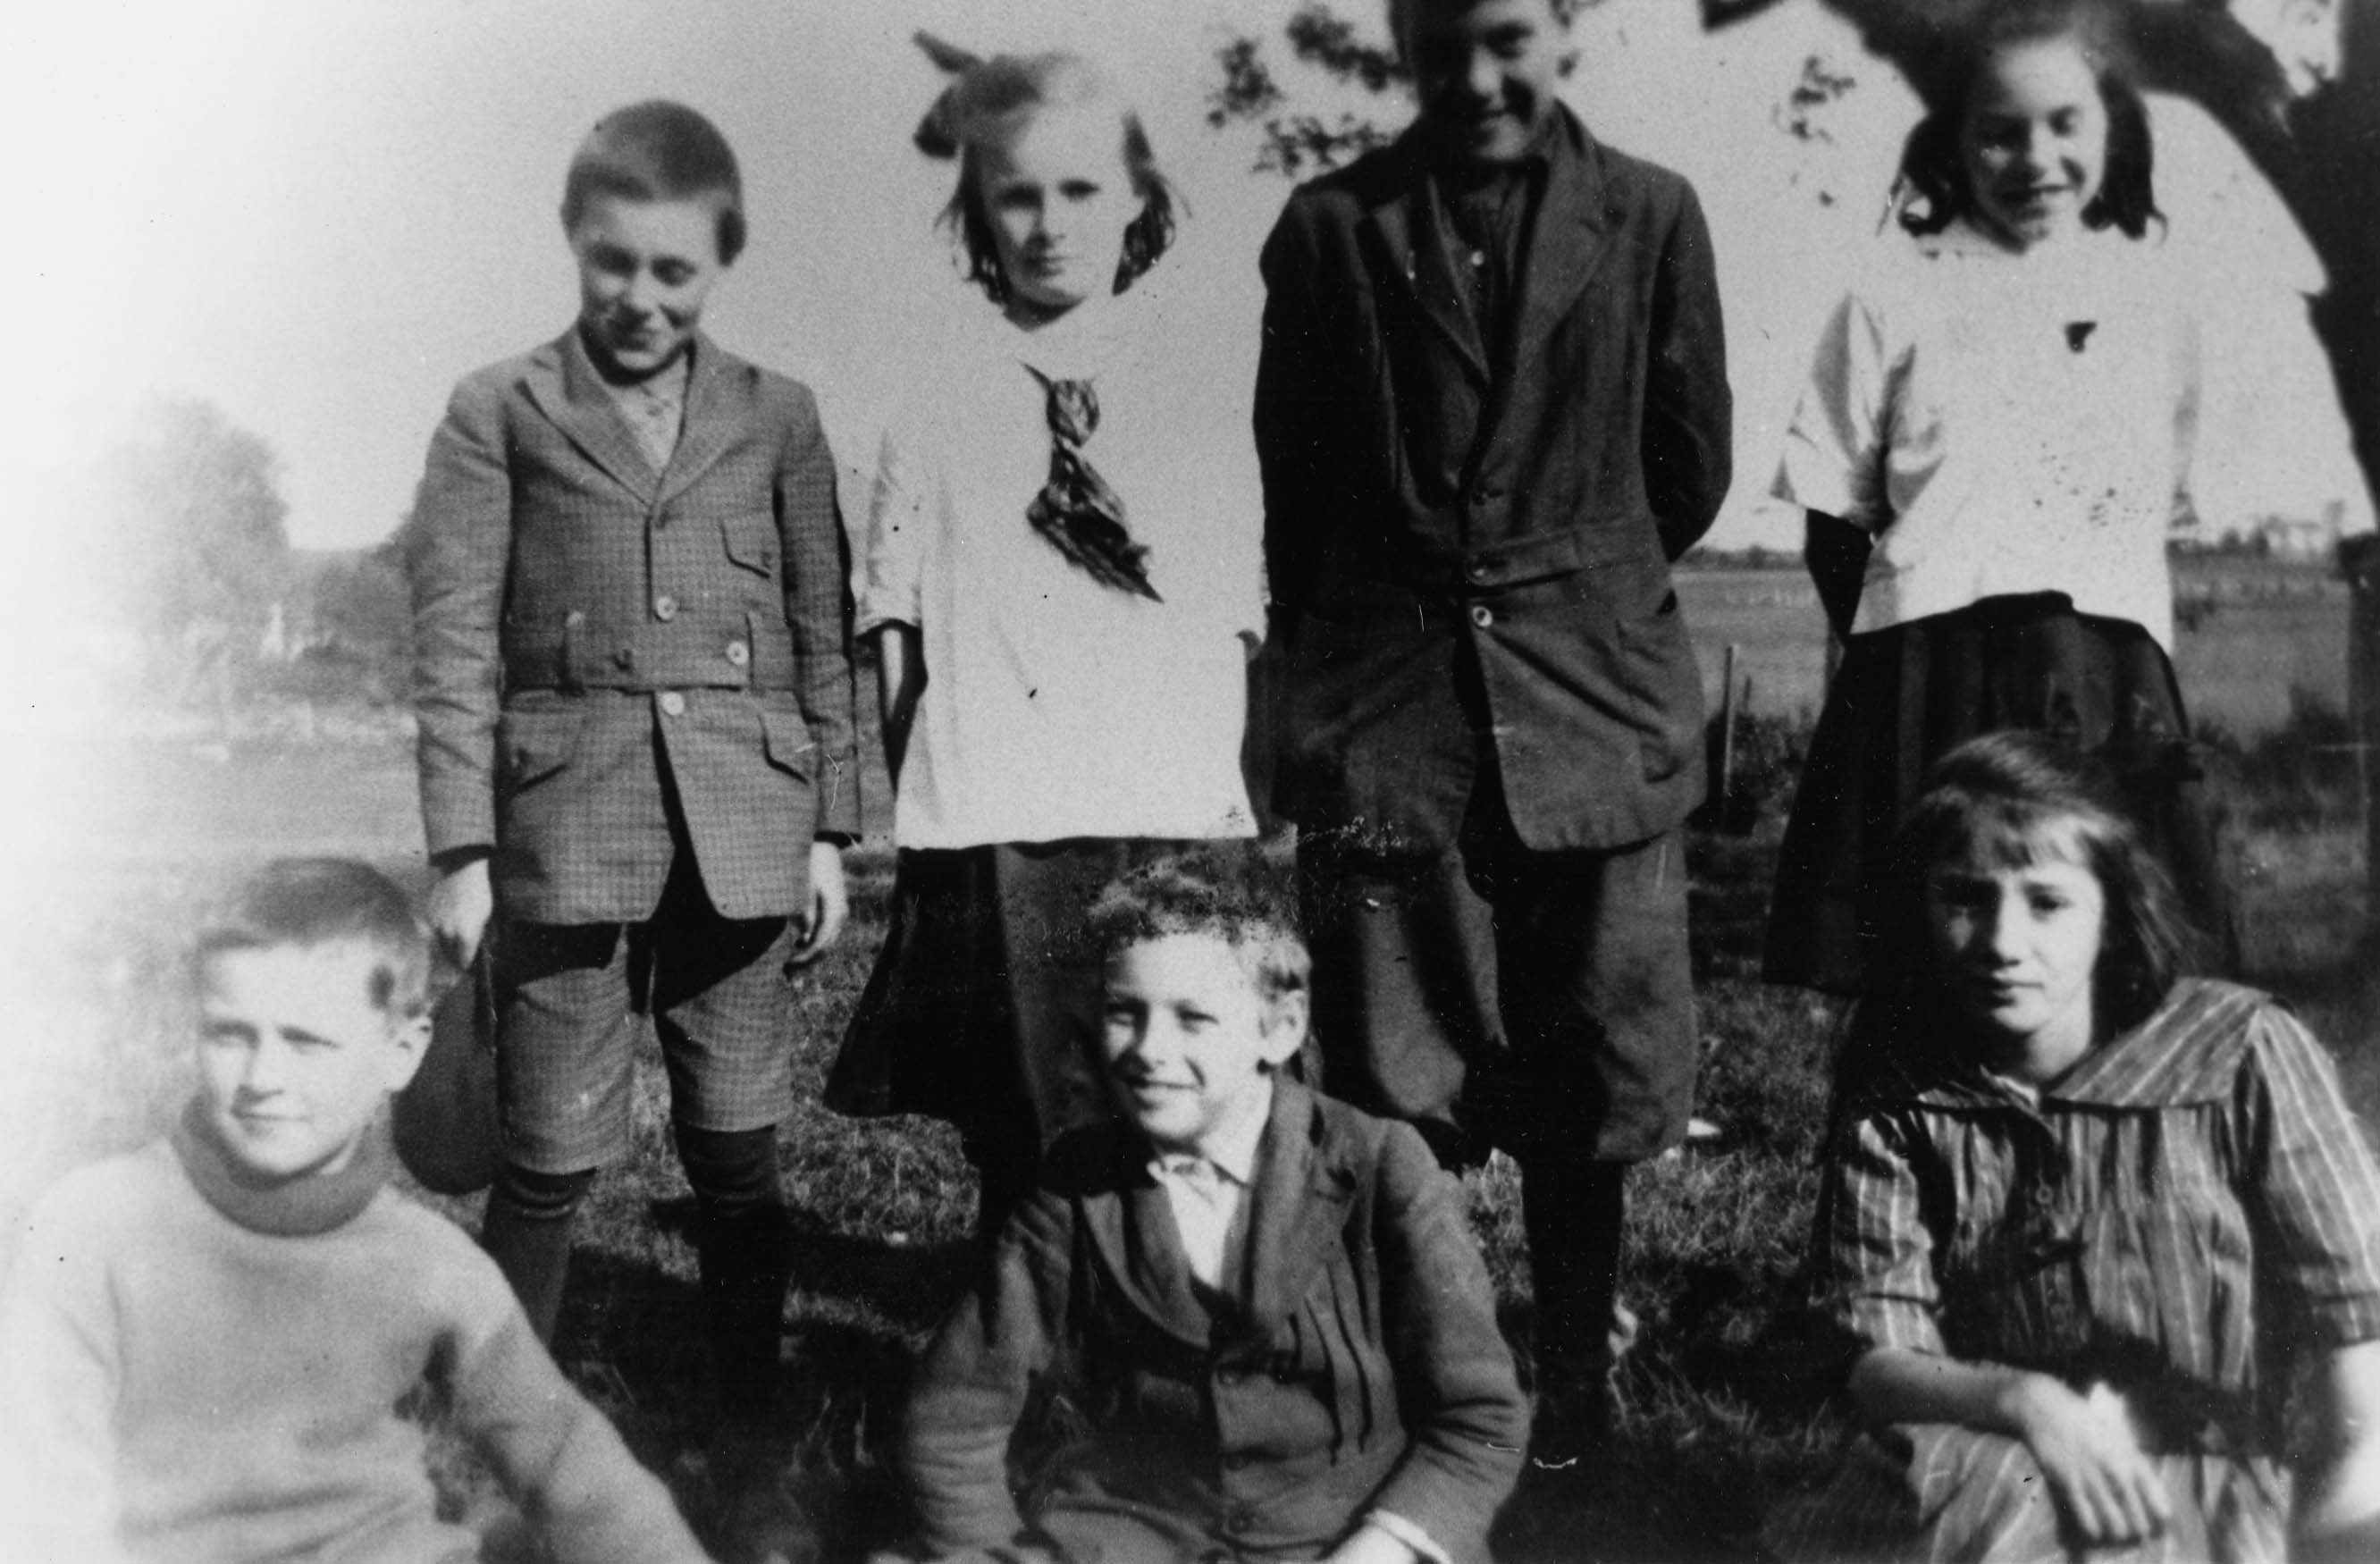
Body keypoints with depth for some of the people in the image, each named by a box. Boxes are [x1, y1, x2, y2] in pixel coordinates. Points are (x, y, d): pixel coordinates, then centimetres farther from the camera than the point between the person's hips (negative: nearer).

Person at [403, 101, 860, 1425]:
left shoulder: (778, 418, 10)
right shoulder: (499, 413, 4)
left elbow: (824, 635, 12)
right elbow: (455, 642, 0)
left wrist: (829, 831, 7)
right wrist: (463, 849, -7)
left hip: (746, 830, 2)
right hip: (566, 827, -2)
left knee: (739, 1157, 8)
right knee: (553, 1162, 0)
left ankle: (752, 1424, 22)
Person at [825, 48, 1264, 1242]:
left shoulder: (1207, 394, 9)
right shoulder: (943, 406, 7)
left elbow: (1245, 627, 10)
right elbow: (895, 630, 7)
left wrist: (1229, 787, 0)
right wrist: (927, 794, 0)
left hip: (1181, 828, 1)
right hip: (997, 834, 0)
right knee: (1026, 1165, 1)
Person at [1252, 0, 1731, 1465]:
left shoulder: (1651, 217, 4)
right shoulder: (1332, 227, 4)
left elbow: (1690, 467, 12)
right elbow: (1292, 482, 11)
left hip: (1595, 698, 1)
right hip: (1384, 699, 0)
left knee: (1587, 1086, 7)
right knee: (1390, 1090, 1)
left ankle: (1576, 1400, 23)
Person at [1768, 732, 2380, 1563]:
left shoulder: (2243, 1057, -9)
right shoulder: (1893, 1087, -3)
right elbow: (1879, 1368, -7)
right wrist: (2021, 1403, -27)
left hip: (2202, 1493, -2)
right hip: (1960, 1464, 2)